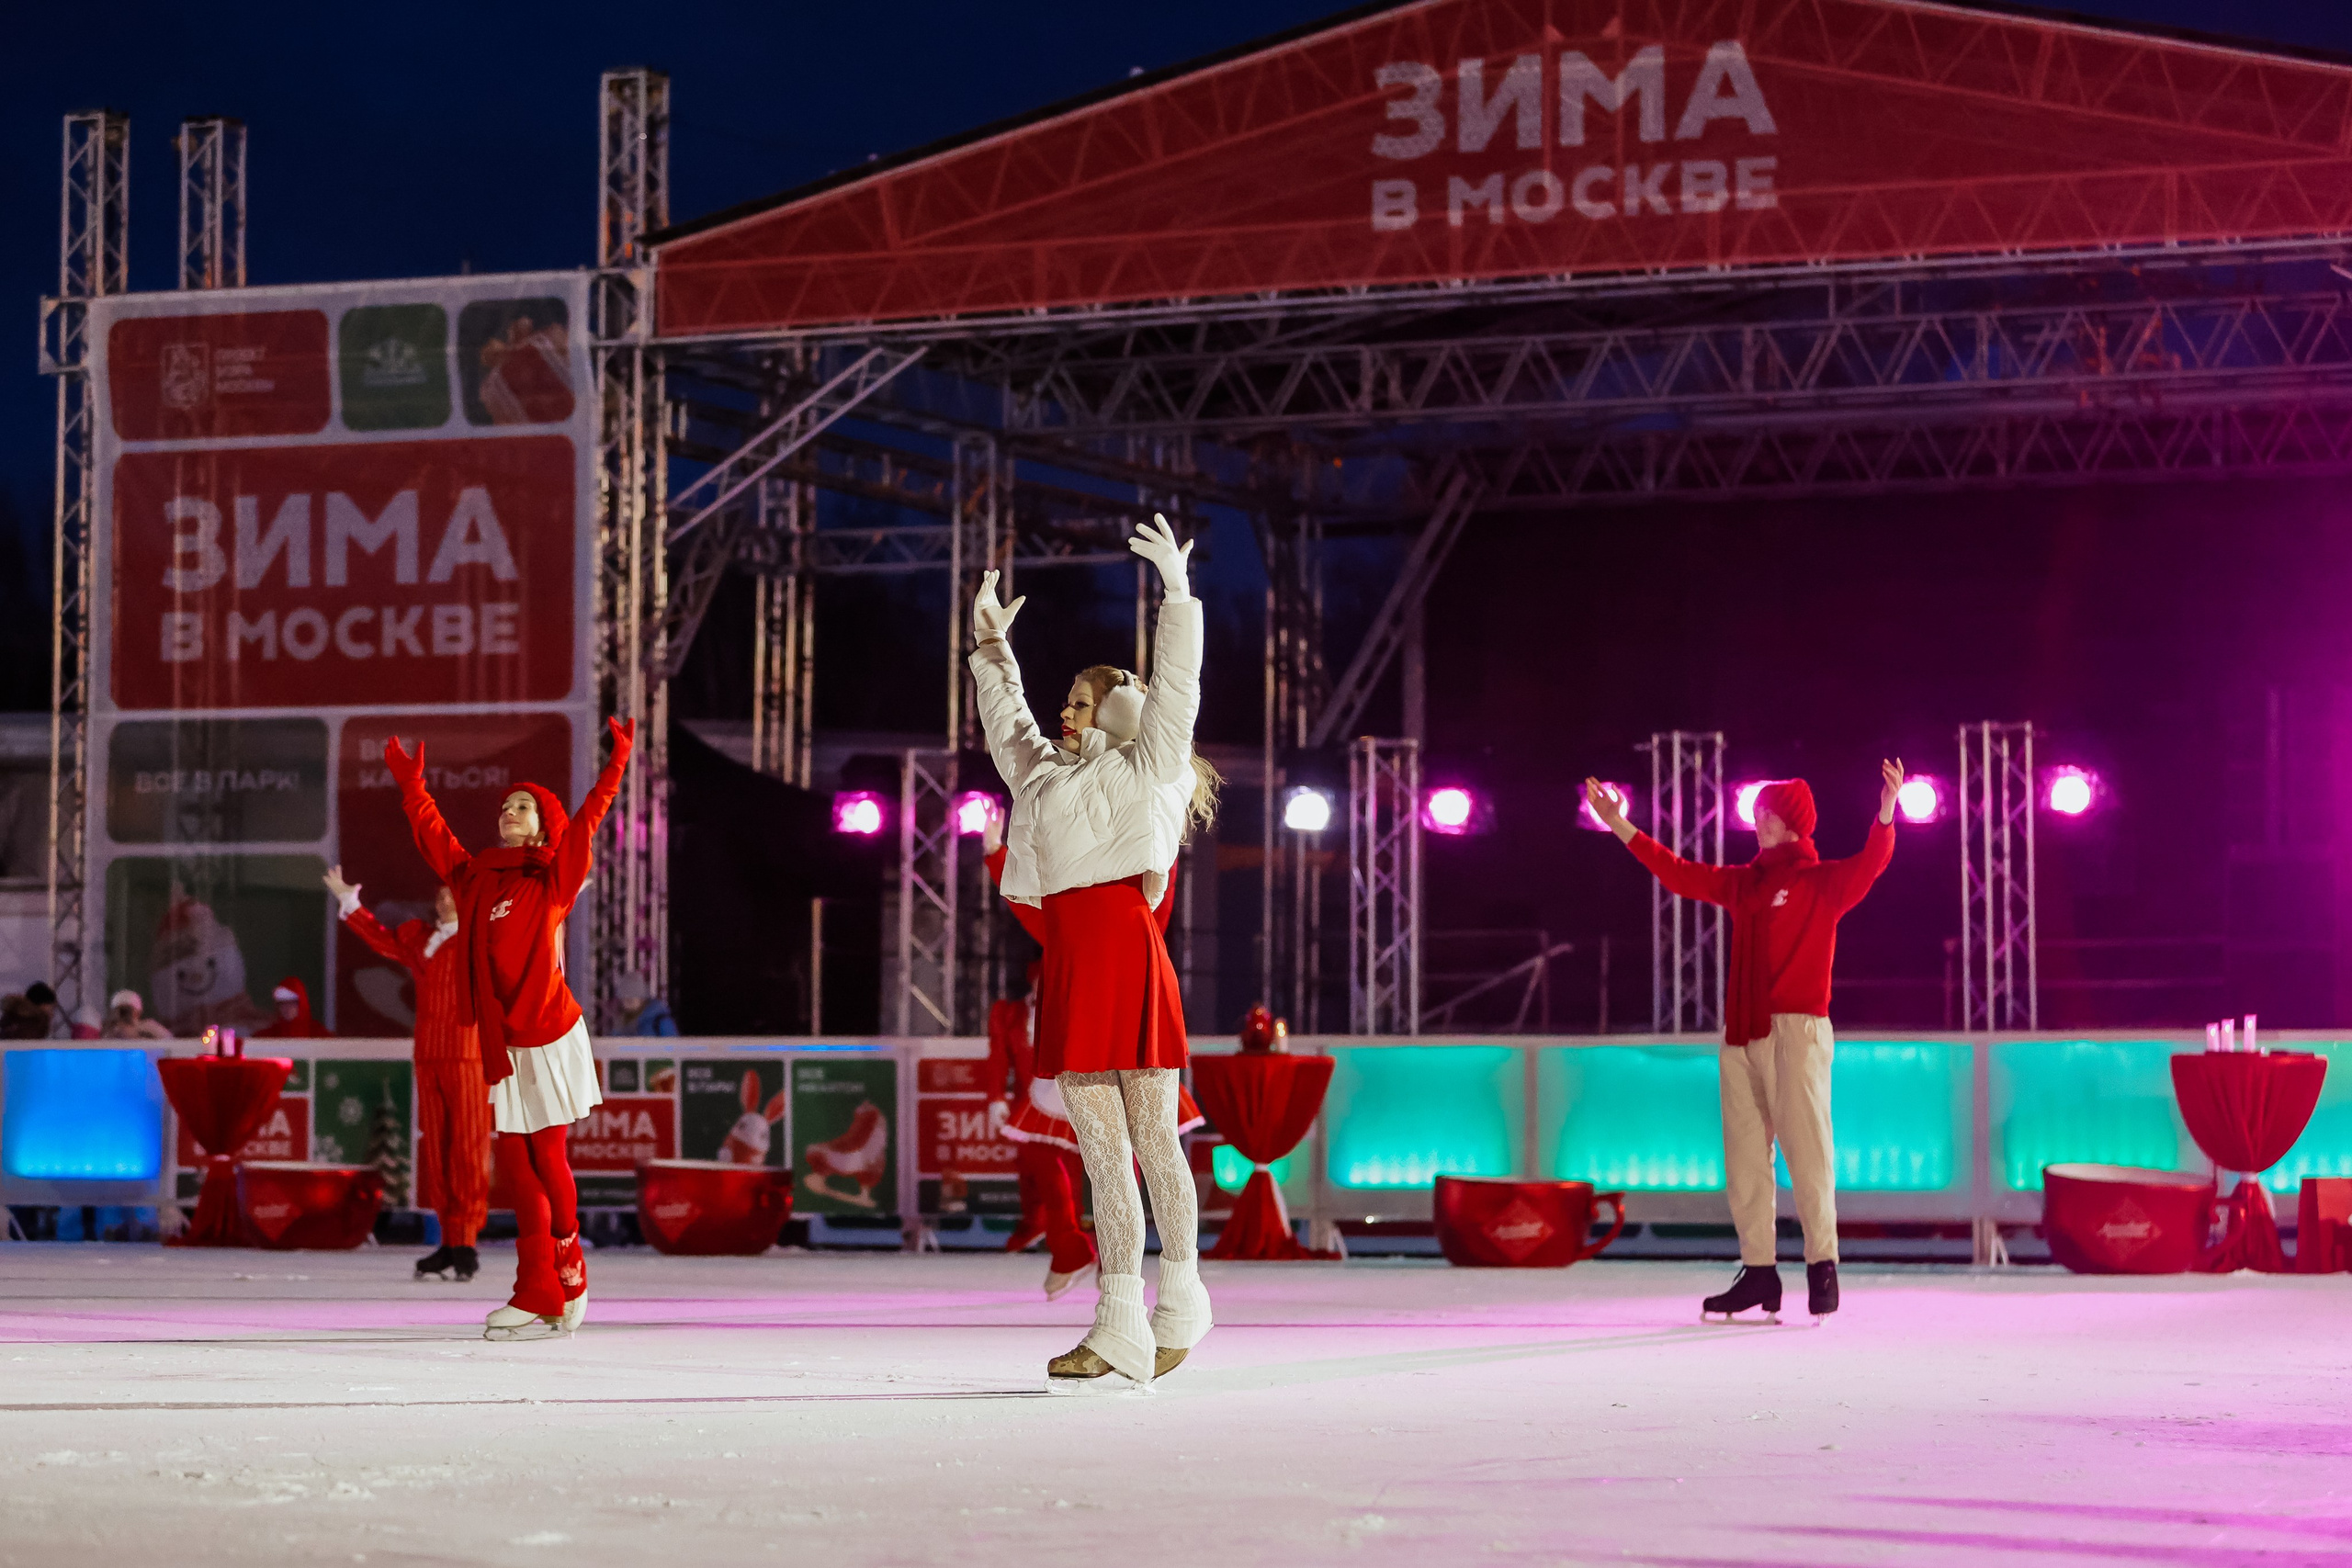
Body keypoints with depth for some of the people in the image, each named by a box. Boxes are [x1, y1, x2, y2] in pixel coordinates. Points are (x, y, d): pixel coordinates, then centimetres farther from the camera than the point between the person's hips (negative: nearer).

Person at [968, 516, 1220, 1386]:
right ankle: (1119, 1326, -1)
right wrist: (992, 647, 42)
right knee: (1100, 1150, 2)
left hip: (1127, 960, -6)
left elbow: (1176, 687, -3)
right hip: (1067, 968, 6)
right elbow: (1007, 728, 39)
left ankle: (1179, 1298, 11)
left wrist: (1178, 590, -7)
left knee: (1153, 1140, -1)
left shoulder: (1147, 769, 6)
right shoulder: (1048, 775, 22)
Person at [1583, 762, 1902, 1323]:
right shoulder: (1743, 882, 18)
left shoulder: (1822, 881, 1)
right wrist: (1621, 828, 27)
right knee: (1744, 1157, 5)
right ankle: (1758, 1271, 9)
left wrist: (1885, 815, -34)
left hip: (1796, 1030, -7)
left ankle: (1822, 1267, -5)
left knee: (1806, 1149, -10)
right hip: (1741, 1035, 7)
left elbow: (1868, 866, -16)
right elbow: (1680, 874, 25)